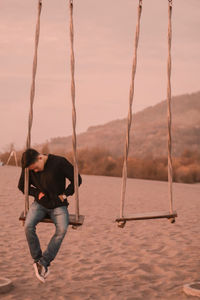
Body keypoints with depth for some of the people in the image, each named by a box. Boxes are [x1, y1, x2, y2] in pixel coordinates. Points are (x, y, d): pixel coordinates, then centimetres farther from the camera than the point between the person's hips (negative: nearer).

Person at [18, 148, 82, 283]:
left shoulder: (59, 162, -14)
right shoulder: (28, 167, -3)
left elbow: (77, 180, -4)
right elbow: (22, 186, 13)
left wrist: (65, 194, -8)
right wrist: (37, 193, -3)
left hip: (58, 205, -2)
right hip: (40, 204, 2)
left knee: (62, 229, -30)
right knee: (28, 226, -27)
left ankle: (43, 261, -21)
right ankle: (37, 259, -11)